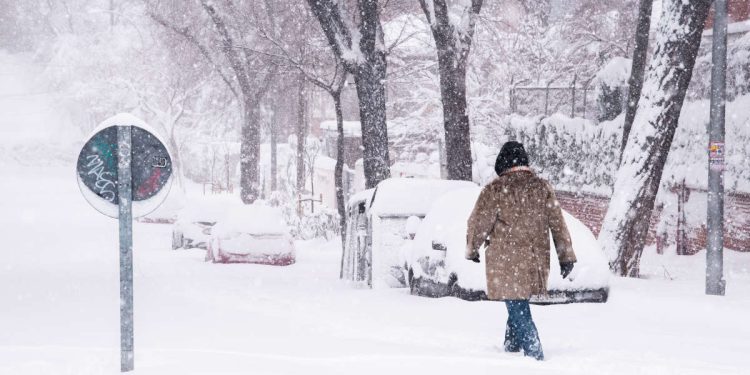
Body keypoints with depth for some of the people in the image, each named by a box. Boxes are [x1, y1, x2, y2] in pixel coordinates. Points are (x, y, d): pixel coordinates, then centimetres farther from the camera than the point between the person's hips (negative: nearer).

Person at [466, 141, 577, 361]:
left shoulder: (495, 190, -9)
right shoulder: (543, 188, 4)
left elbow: (478, 222, -5)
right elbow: (558, 224, 6)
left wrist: (472, 250, 12)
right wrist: (566, 257, 12)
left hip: (505, 263, -5)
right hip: (535, 260, 5)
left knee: (518, 311, -3)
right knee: (519, 306, 20)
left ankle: (535, 356, -10)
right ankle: (511, 347, 32)